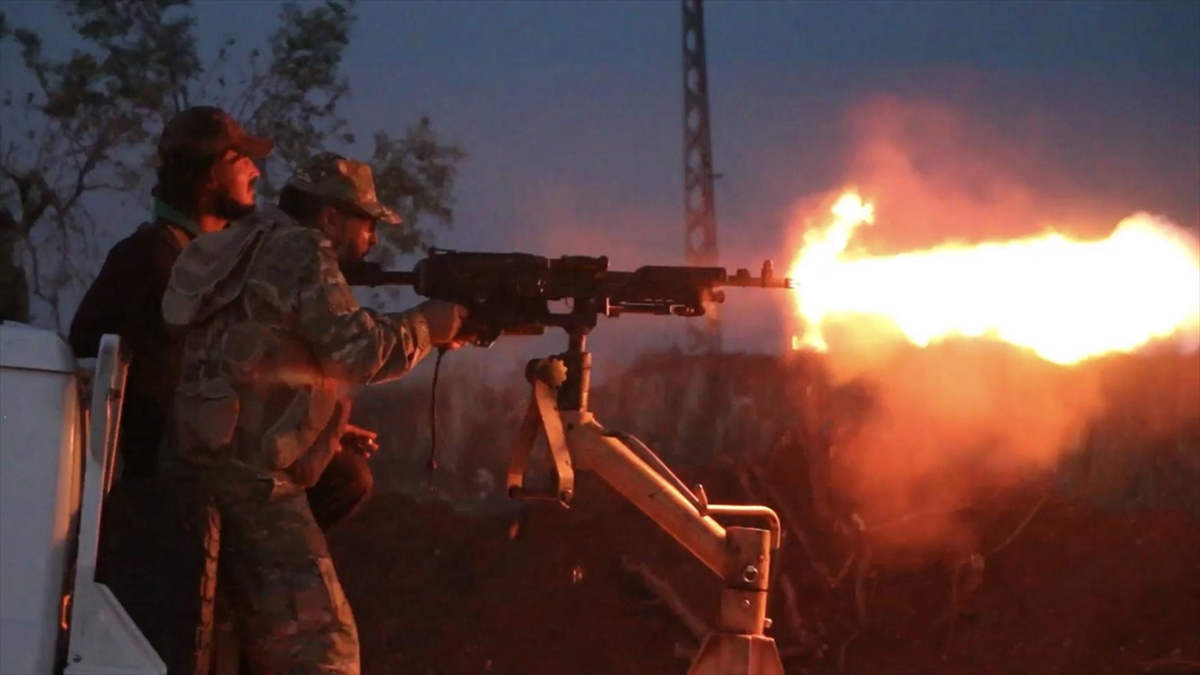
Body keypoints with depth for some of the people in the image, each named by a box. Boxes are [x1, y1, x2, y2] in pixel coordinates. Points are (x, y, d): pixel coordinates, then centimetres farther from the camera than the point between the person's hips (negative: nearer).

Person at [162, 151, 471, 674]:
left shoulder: (258, 251, 21)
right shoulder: (300, 251, -8)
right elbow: (355, 350, -16)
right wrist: (425, 327, -2)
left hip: (215, 471, 10)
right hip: (250, 480, -10)